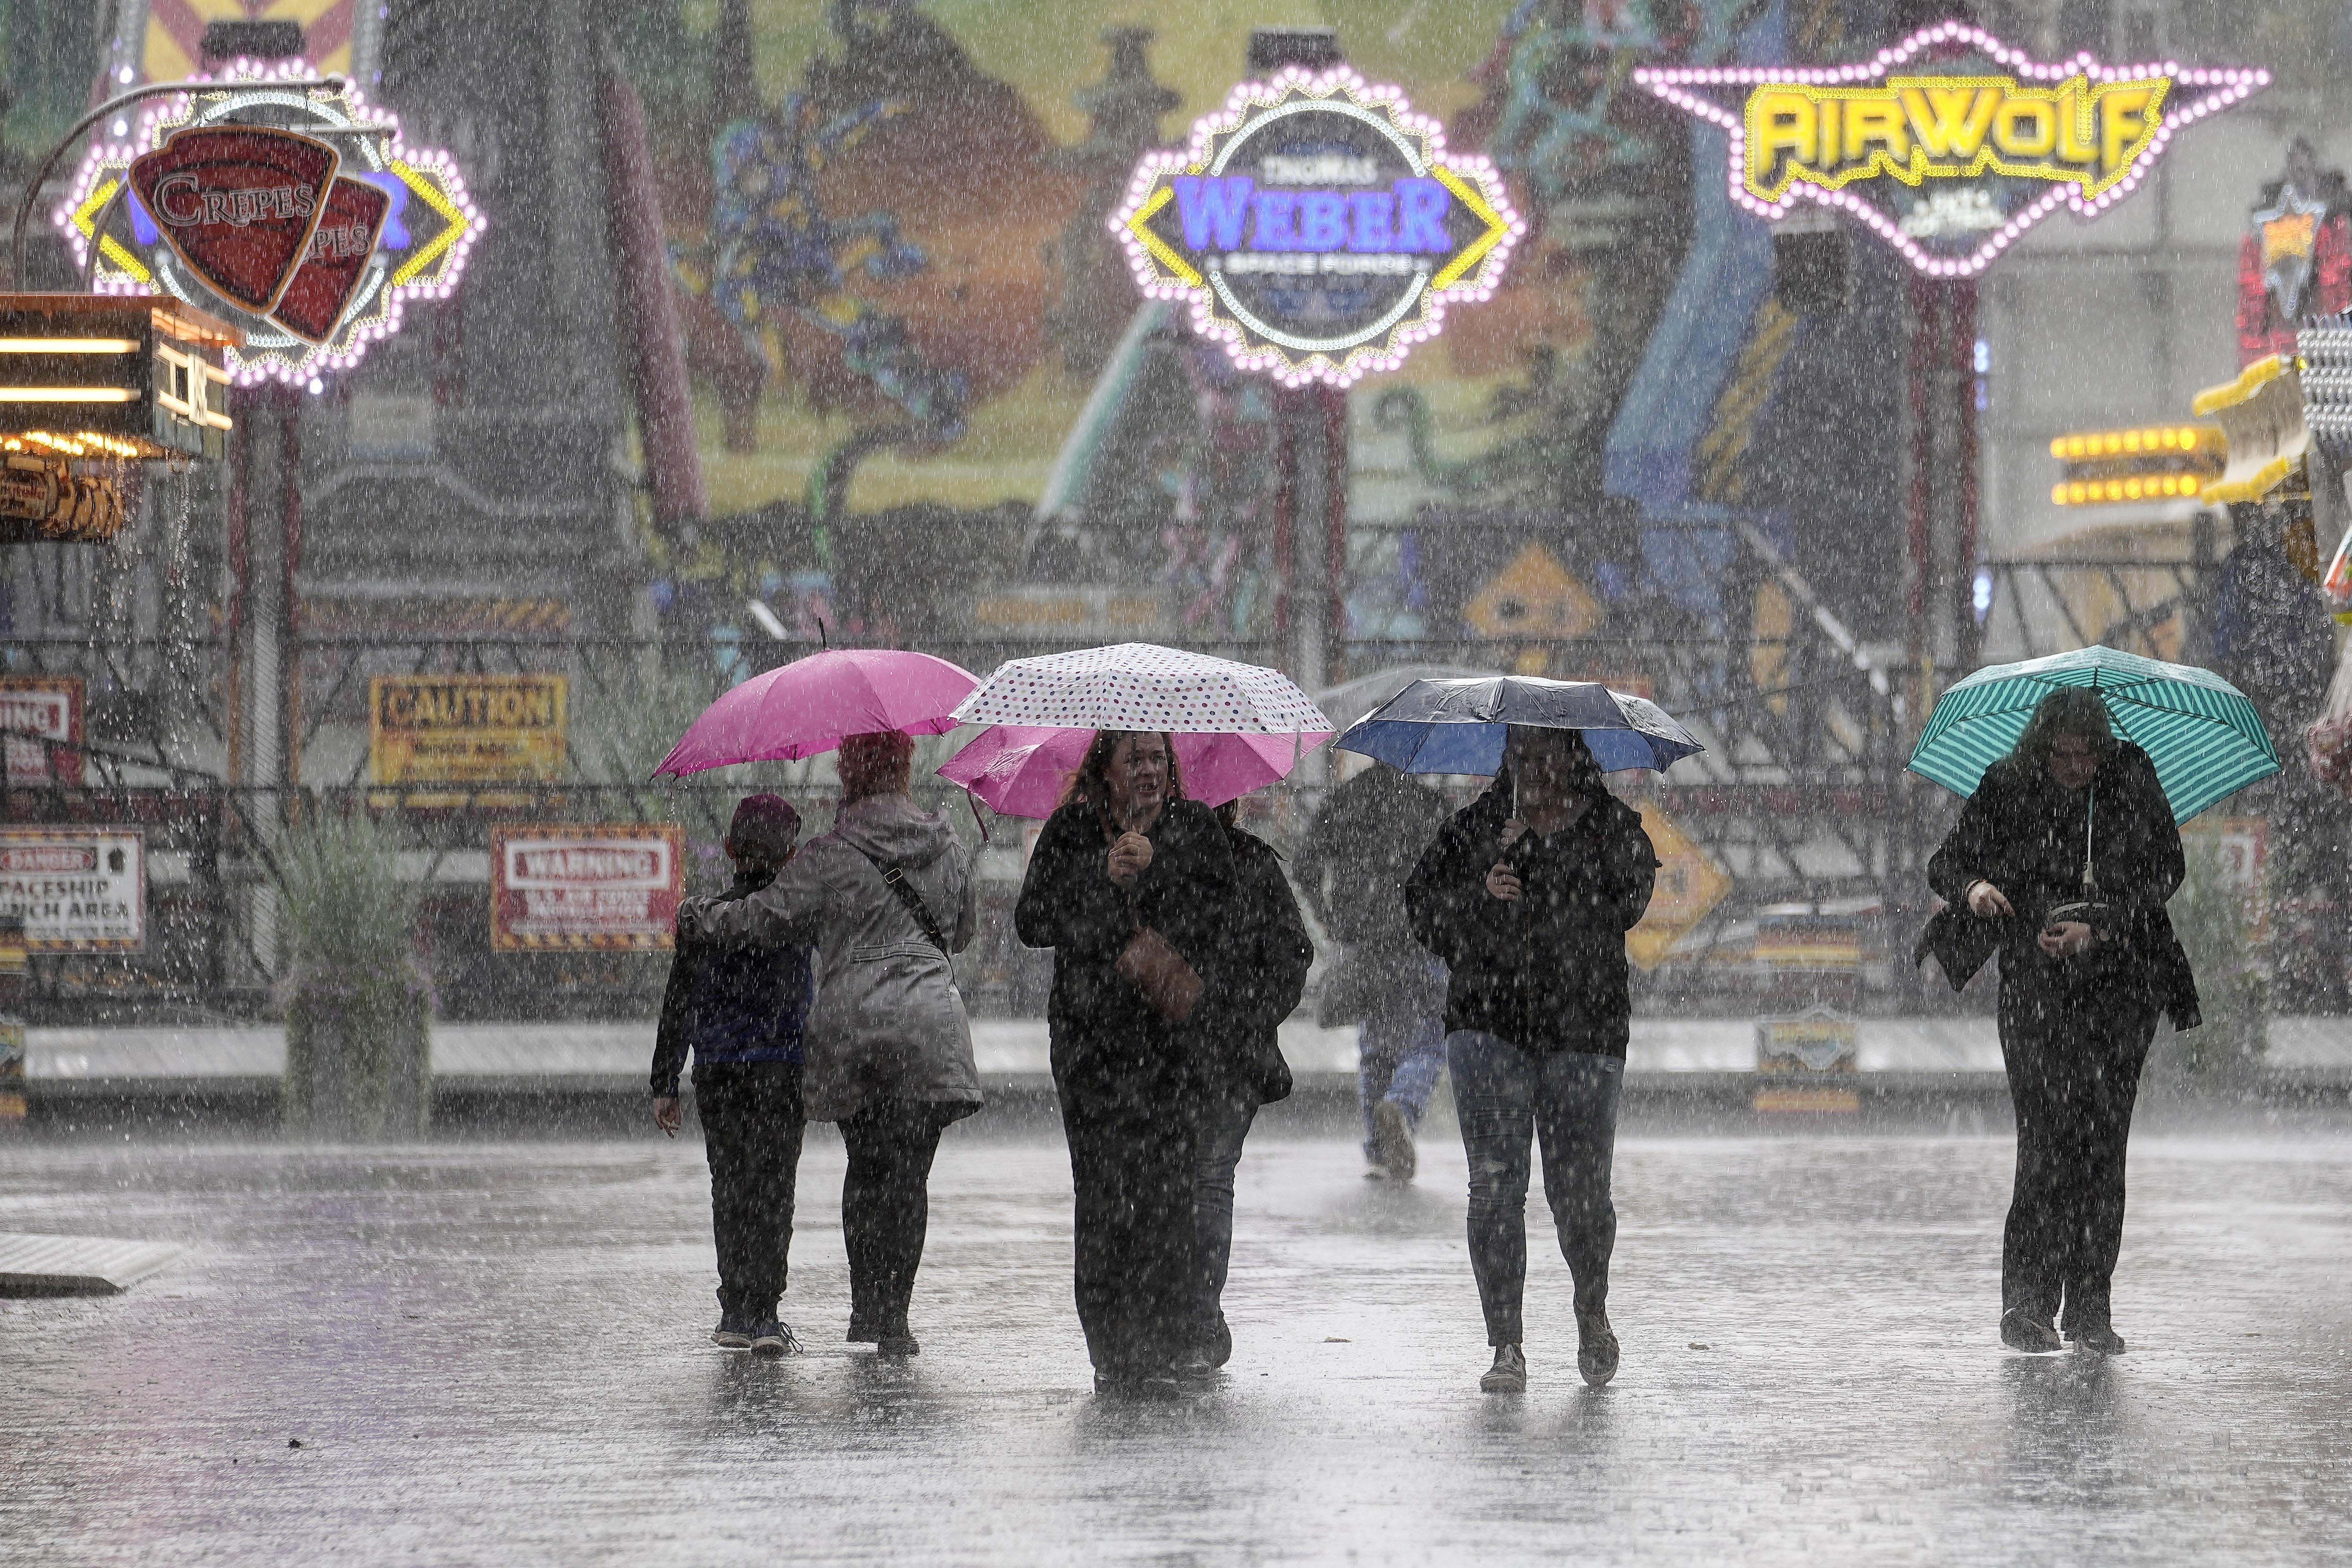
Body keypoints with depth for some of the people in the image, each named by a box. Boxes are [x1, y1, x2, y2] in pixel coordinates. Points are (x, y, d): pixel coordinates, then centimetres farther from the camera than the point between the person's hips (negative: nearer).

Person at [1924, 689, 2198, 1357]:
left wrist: (2096, 930, -16)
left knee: (2104, 1143, -2)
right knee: (2049, 1139, -12)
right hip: (2037, 986, -1)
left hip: (2121, 982, 1)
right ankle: (2027, 1306, -6)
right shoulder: (2008, 788, 1)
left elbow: (2164, 871, -3)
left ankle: (2090, 1310, 4)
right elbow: (1947, 861, 4)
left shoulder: (2131, 780, 1)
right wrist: (1971, 888, -20)